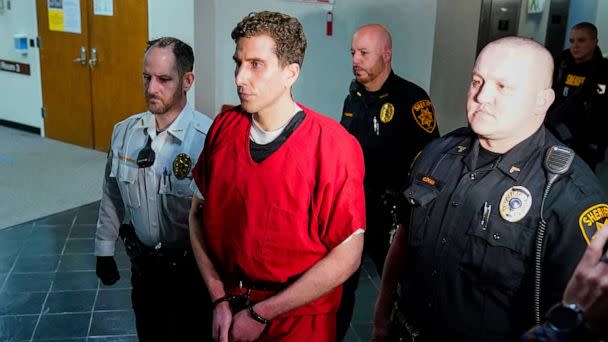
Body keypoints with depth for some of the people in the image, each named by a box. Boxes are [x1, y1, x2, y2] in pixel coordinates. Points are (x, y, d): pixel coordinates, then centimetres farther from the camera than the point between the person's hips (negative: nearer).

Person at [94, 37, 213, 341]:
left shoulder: (210, 137, -23)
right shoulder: (124, 132, -5)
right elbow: (112, 195, 8)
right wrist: (104, 249, 13)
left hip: (190, 266, -4)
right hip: (142, 261, 5)